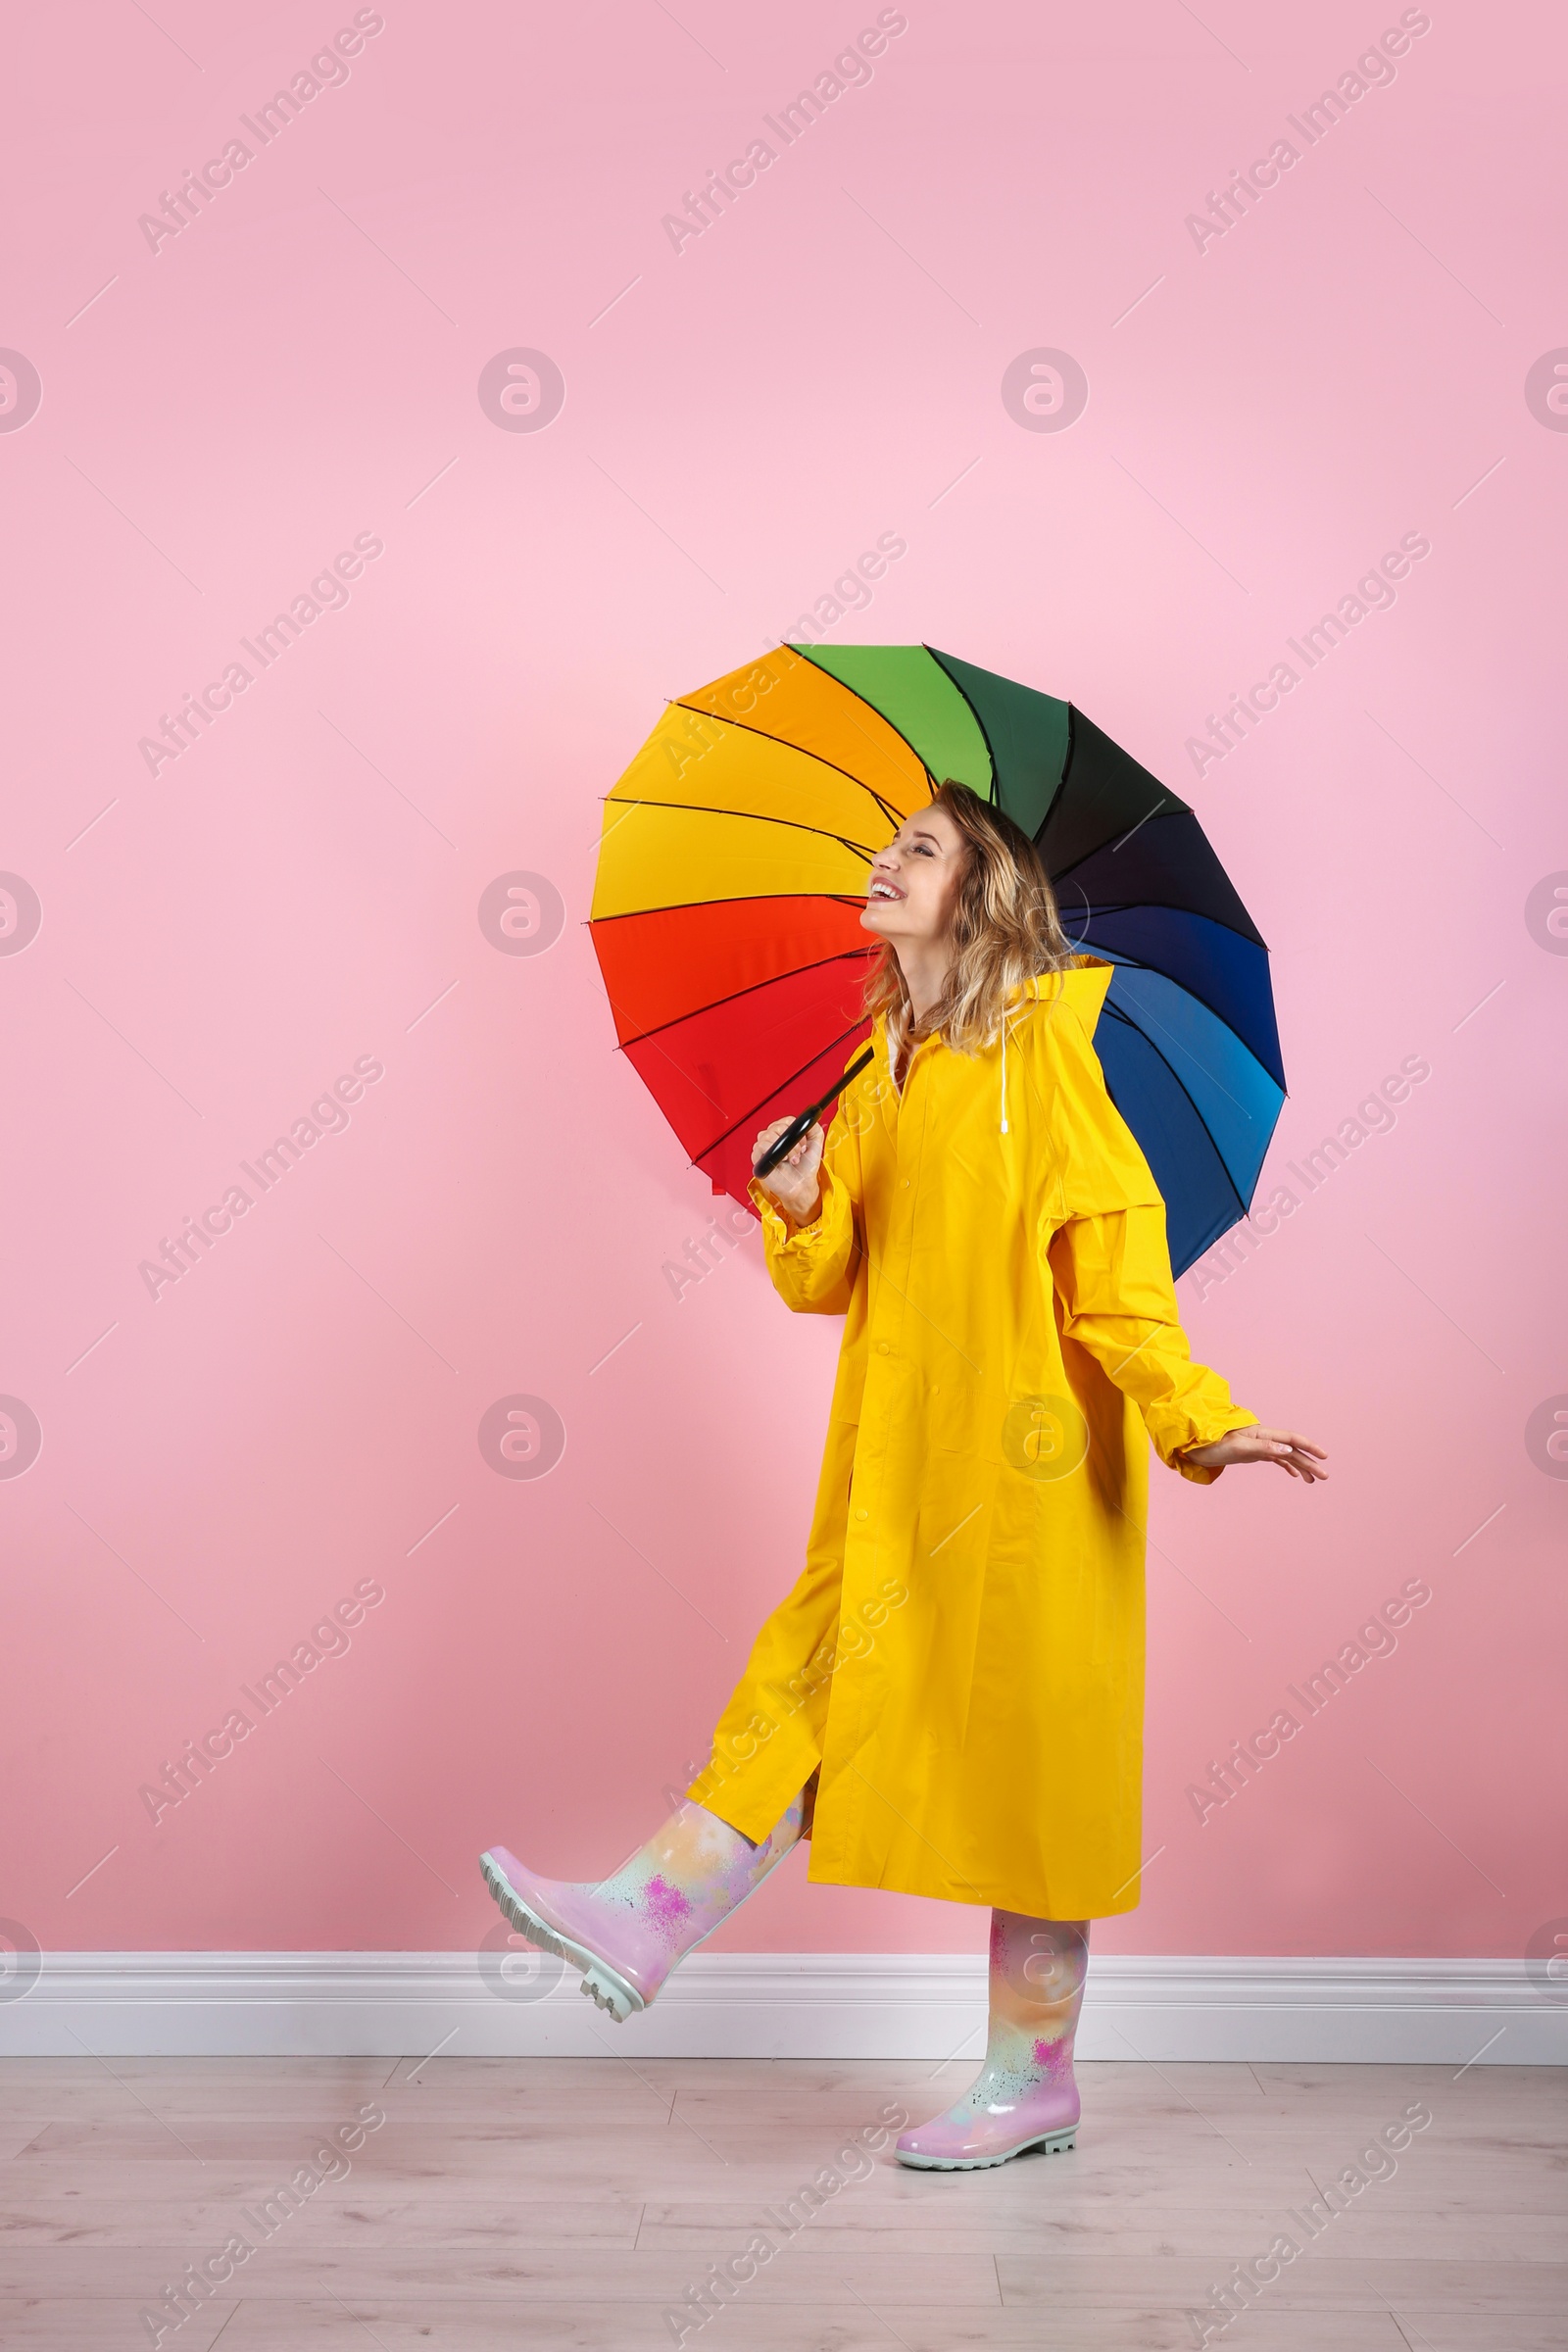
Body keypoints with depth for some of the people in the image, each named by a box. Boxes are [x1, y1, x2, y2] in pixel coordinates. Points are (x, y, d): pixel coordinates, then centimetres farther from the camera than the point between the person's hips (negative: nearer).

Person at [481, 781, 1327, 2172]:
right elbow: (833, 1278, 13)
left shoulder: (1042, 1052, -7)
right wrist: (798, 1204, -7)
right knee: (816, 1686, 3)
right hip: (901, 1461, 6)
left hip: (1022, 1457, -6)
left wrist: (1196, 1418, -21)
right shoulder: (888, 1067, 14)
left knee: (1029, 1753, 3)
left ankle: (1033, 2082, 15)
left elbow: (1114, 1257, -13)